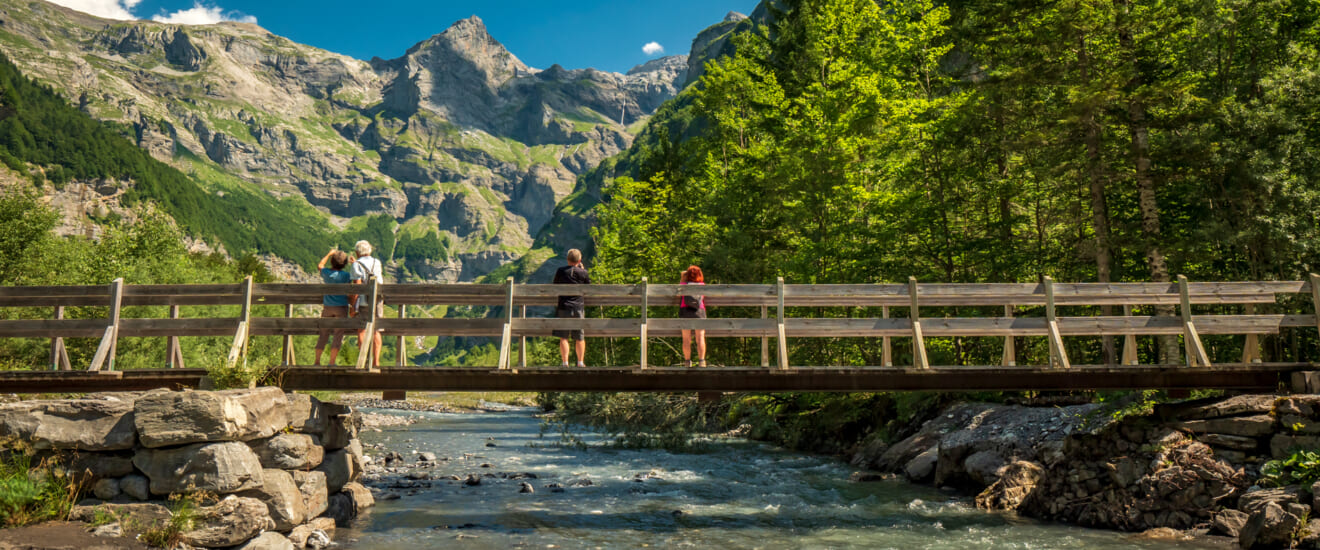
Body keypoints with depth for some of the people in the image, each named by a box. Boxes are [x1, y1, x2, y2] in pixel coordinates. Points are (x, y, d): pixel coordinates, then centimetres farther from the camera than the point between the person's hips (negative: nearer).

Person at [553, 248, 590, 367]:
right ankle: (581, 362, 10)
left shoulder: (560, 271, -2)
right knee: (580, 337, 10)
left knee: (563, 337, 3)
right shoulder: (583, 273, -1)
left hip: (564, 308, -1)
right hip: (579, 307, 1)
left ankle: (565, 362, -3)